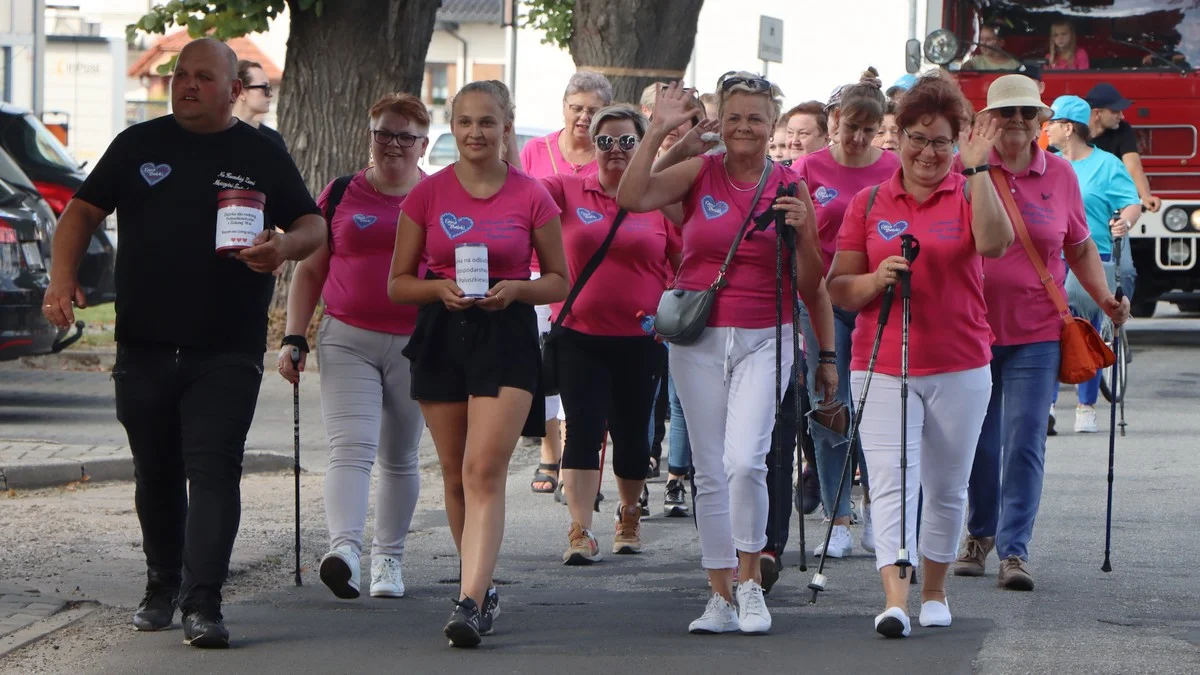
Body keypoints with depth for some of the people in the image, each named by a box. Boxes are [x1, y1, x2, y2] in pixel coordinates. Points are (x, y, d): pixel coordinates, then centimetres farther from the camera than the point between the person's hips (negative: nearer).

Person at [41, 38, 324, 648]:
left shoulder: (260, 155, 6)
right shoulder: (139, 145, 10)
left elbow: (313, 225, 9)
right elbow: (83, 211, 10)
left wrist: (284, 246, -15)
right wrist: (63, 278, -6)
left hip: (227, 354, -2)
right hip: (144, 347, 2)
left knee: (214, 472, -12)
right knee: (156, 475, 12)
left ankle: (203, 604, -16)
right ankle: (161, 587, 28)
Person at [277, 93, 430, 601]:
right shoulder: (340, 196, 7)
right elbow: (309, 272, 12)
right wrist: (294, 338, 4)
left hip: (416, 346, 1)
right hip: (347, 341, -1)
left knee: (399, 458, 9)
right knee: (350, 449, -16)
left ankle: (389, 559, 20)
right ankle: (345, 549, -31)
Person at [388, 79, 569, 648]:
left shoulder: (531, 197, 0)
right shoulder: (427, 195, 4)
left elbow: (559, 281, 8)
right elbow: (397, 282, 8)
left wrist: (515, 289, -12)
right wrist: (441, 287, -12)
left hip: (507, 337, -3)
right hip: (441, 337, 3)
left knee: (485, 471, -15)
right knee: (456, 475, 10)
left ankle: (470, 603, -22)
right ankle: (480, 585, 27)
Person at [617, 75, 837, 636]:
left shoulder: (789, 187, 2)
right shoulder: (699, 173, 2)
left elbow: (810, 285, 8)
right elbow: (631, 197, -15)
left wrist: (803, 233, -10)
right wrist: (658, 130, -14)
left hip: (764, 339, -1)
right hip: (699, 337, 1)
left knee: (745, 460, -19)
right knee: (710, 472, 6)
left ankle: (750, 581, -2)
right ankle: (720, 596, 15)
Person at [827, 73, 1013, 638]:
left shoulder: (967, 195, 2)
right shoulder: (869, 203, 6)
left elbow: (995, 243, -21)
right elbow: (837, 289, 6)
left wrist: (977, 172, -25)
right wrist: (875, 279, -14)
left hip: (959, 366, 0)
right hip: (883, 367, 0)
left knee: (947, 487, 11)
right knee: (891, 481, -14)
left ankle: (933, 591, 28)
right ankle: (895, 600, -22)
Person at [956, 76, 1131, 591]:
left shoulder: (1060, 176, 5)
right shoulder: (964, 170, -1)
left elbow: (1080, 247, 15)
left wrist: (1104, 297, 3)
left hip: (1036, 332, 0)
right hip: (972, 326, 0)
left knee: (1024, 443, -8)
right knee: (978, 442, 8)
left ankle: (1014, 550, -6)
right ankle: (980, 533, 30)